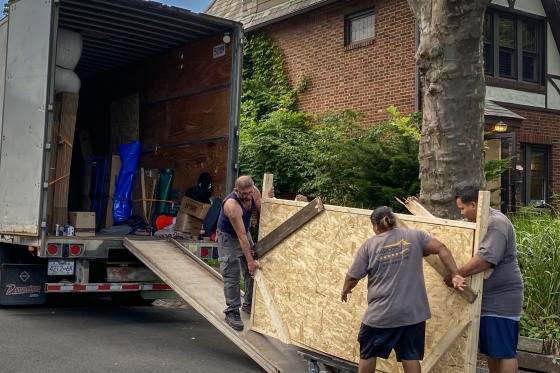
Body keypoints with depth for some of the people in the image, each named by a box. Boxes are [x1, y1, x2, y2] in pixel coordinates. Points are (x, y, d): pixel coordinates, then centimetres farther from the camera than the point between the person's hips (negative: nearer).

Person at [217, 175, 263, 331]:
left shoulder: (254, 192, -16)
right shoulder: (232, 205, -36)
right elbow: (241, 236, -34)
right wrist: (250, 260, -31)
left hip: (244, 233, 7)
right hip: (228, 237, -7)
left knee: (253, 271, 10)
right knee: (231, 275, -9)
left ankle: (249, 305, 24)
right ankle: (232, 312, -2)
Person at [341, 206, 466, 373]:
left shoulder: (368, 245, 1)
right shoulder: (414, 235, 5)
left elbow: (352, 278, 4)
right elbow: (441, 249, -5)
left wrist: (345, 290, 23)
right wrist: (455, 275, -5)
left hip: (381, 313, -2)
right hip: (413, 311, 2)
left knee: (368, 353, 17)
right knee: (410, 356, 9)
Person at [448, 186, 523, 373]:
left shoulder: (496, 223, -17)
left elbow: (486, 258, -29)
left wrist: (457, 274, -24)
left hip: (501, 299, -10)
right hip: (488, 298, 10)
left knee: (504, 352, -7)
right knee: (490, 349, 14)